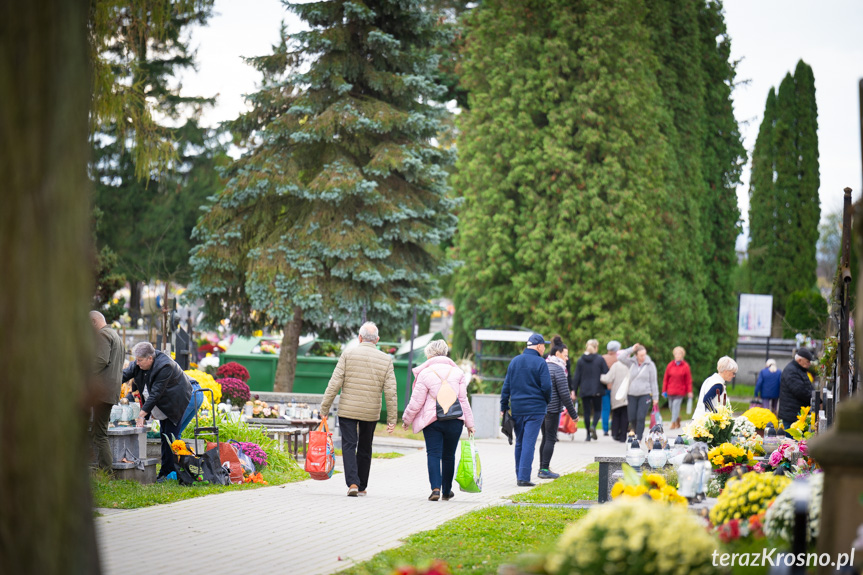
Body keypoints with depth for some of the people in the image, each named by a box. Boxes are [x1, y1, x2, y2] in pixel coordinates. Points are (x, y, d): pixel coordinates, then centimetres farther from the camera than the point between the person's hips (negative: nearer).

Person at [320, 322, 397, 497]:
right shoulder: (386, 359, 1)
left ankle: (352, 483, -19)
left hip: (347, 410, -2)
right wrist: (392, 419, 3)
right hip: (371, 412, 2)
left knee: (349, 446, -2)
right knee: (365, 449, 16)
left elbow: (334, 384, -8)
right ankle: (362, 486, 22)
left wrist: (324, 408, -2)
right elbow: (390, 392, -1)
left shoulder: (348, 355, -5)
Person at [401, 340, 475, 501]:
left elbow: (416, 402, -2)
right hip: (454, 421, 3)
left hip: (432, 421, -3)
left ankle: (436, 488, -17)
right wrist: (469, 423, 13)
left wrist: (407, 419, 13)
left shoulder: (425, 373, -5)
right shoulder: (457, 372, 5)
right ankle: (446, 491, 24)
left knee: (433, 454, 0)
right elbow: (463, 400, 8)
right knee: (448, 456, 14)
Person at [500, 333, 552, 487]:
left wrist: (503, 407, 13)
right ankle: (524, 478, -10)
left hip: (517, 408, 5)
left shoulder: (514, 361, 9)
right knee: (529, 443, -5)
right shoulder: (540, 363, -7)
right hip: (535, 409, -5)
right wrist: (546, 402, 8)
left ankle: (519, 476, 20)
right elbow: (546, 386, -11)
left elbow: (506, 386, 10)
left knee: (519, 443, 15)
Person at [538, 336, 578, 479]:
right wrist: (573, 414, -9)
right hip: (552, 409, -8)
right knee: (550, 439, -2)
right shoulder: (558, 369, -13)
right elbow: (564, 394, -14)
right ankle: (545, 469, -3)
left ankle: (543, 468, 18)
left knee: (545, 438, 15)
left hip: (541, 407, 8)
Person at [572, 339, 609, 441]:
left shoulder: (580, 360, 2)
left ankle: (588, 435, 5)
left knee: (587, 412, 7)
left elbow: (577, 377, 2)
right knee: (597, 409, 11)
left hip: (584, 390, 1)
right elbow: (606, 374, -5)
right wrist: (606, 387, 10)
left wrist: (574, 391, 6)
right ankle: (593, 426, -17)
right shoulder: (600, 359, -4)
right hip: (597, 390, -1)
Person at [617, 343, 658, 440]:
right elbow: (620, 357, -9)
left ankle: (639, 438, -7)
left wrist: (655, 397, 1)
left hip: (645, 395, -3)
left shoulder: (650, 365, -3)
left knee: (641, 417, -12)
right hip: (632, 395, 3)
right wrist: (631, 349, -11)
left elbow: (653, 382, 1)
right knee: (632, 418, 4)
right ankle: (637, 432, 32)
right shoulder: (632, 362, 3)